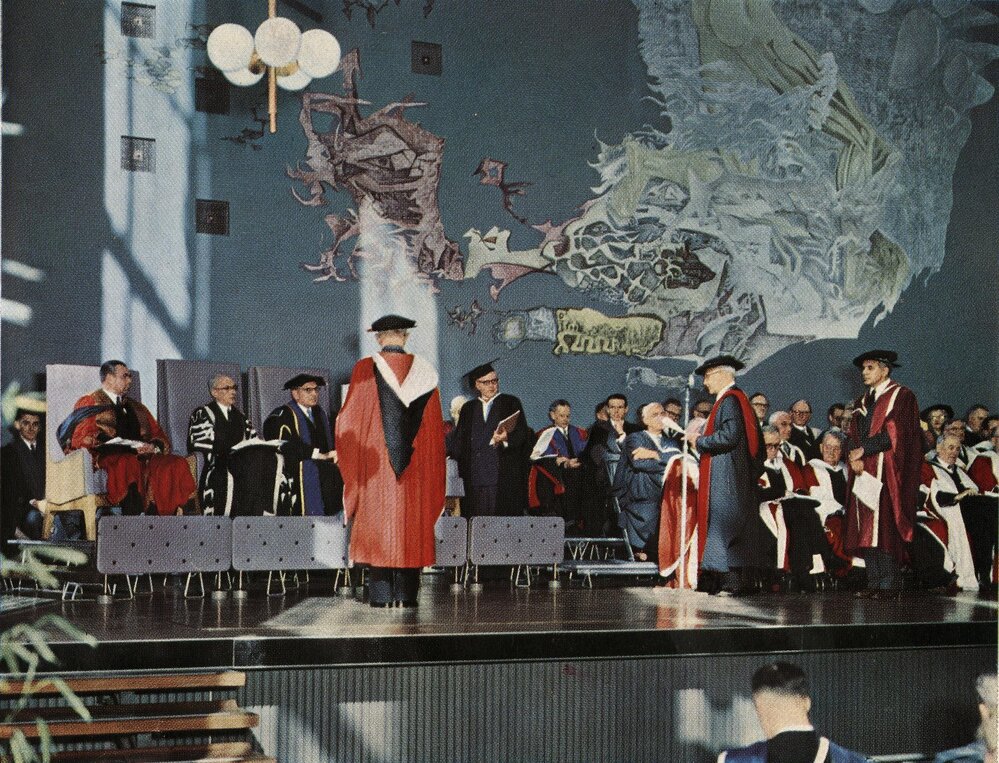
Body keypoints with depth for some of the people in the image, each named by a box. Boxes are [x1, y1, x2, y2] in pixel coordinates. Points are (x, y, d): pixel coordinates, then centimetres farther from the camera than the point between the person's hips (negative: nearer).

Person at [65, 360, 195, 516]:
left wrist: (153, 447, -6)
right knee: (130, 464, -39)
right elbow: (79, 439, -4)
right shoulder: (90, 404, 12)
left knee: (177, 465, -24)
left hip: (142, 456, 5)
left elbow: (160, 437, 23)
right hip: (107, 458, -5)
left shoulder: (136, 408, 30)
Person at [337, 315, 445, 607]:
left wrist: (353, 455, 9)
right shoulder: (423, 370, 4)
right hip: (415, 468, 2)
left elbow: (351, 418, -3)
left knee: (378, 522, 1)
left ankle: (381, 593, -1)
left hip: (375, 463, -2)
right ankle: (406, 593, 6)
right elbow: (435, 425, 7)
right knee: (412, 526, 6)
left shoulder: (365, 369, -3)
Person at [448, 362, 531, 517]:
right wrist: (449, 456, -4)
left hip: (504, 476, -3)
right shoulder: (468, 408, 19)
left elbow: (522, 433, -1)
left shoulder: (511, 403, 10)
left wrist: (507, 438, -20)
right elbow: (460, 440, 14)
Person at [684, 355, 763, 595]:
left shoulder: (729, 400, -13)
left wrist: (700, 442, -11)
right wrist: (702, 436, 13)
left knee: (722, 524, -10)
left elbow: (730, 435, -23)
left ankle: (729, 579, -12)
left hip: (725, 477, -11)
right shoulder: (737, 398, 18)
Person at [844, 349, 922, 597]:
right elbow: (854, 435, 13)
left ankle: (889, 584, -10)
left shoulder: (901, 396, 0)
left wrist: (864, 450, -10)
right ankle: (874, 583, 4)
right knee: (866, 529, 2)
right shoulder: (862, 402, 21)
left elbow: (894, 433, -11)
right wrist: (855, 458, -7)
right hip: (864, 472, 7)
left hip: (888, 473, -7)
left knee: (885, 528, -11)